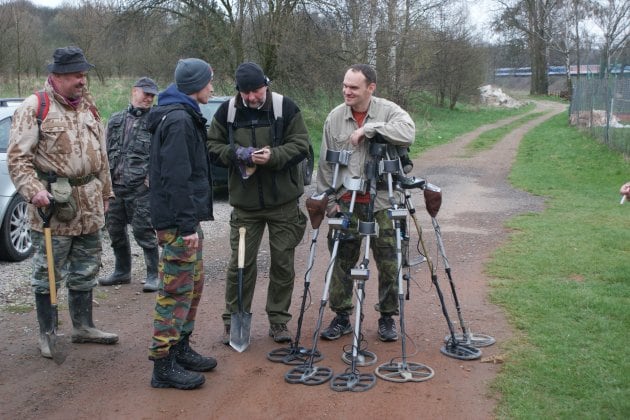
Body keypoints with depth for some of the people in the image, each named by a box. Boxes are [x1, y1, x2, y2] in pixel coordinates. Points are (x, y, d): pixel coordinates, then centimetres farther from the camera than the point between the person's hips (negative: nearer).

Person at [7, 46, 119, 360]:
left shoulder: (88, 107, 14)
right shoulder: (34, 107, -7)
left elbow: (101, 155, 19)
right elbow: (18, 157, -11)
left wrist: (105, 193, 17)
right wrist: (33, 191, -24)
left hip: (89, 206, 6)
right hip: (53, 204, -6)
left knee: (85, 271, 15)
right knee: (47, 273, 3)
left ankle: (83, 327, 28)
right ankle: (46, 334, 16)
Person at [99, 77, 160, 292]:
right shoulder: (116, 120, 15)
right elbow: (106, 151, 18)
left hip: (141, 188, -5)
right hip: (114, 186, 6)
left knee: (143, 231, -5)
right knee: (115, 230, 14)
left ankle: (154, 275, 7)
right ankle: (122, 272, 30)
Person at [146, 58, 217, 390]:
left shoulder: (183, 116, 17)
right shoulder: (179, 120, -16)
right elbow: (177, 178, -22)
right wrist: (188, 225, -22)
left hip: (186, 217, 11)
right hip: (179, 221, -11)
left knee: (193, 284, 17)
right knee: (177, 289, -5)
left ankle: (181, 349, 28)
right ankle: (164, 365, 2)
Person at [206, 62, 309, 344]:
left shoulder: (286, 108, -6)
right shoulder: (227, 111, 0)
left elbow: (300, 146, -8)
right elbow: (212, 146, 3)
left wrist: (272, 156, -24)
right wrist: (237, 153, -16)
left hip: (283, 201, -1)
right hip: (245, 202, 1)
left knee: (283, 262, 7)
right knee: (240, 262, 4)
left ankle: (278, 320, 21)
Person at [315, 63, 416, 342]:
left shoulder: (389, 111, -3)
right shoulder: (335, 117, 4)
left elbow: (408, 133, -24)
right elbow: (326, 163, 7)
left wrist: (369, 129, -25)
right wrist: (330, 199, 3)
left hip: (382, 202, -2)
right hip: (345, 203, 2)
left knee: (389, 263, 4)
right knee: (342, 262, 8)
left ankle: (387, 318, 20)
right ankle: (341, 317, 21)